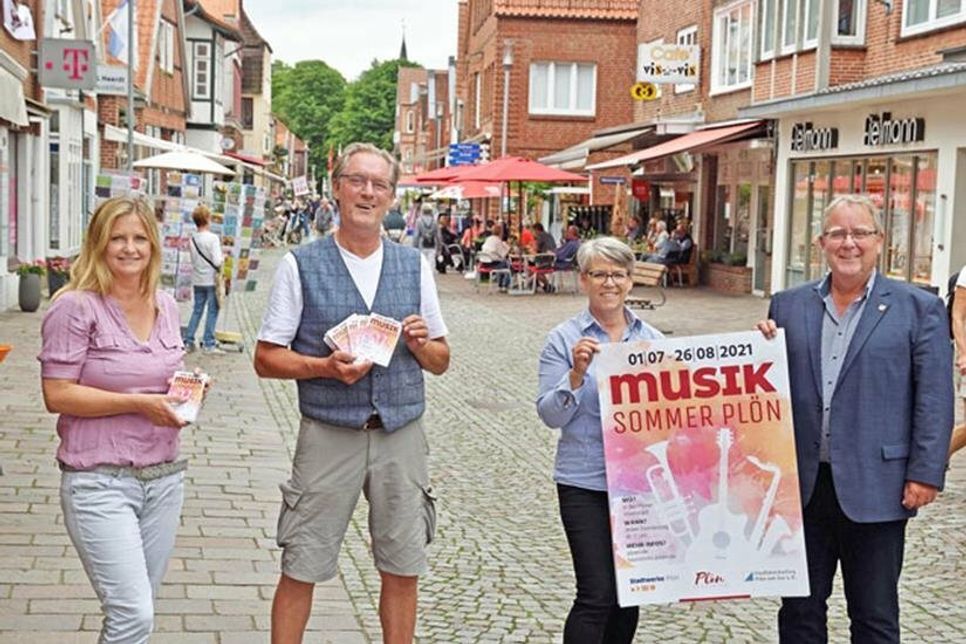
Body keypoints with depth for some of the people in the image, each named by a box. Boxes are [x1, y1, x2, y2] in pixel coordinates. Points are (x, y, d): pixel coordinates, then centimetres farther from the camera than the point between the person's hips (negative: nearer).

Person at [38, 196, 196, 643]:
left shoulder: (166, 306, 10)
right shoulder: (76, 306, -10)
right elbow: (56, 395, -14)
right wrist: (139, 404, -19)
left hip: (164, 477, 6)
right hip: (99, 481, -6)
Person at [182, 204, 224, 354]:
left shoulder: (192, 239, 3)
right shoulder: (213, 238, -14)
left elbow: (193, 259, 8)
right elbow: (217, 262, -18)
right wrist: (223, 258, 2)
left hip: (197, 281, 5)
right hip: (211, 280, -5)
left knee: (197, 310, 14)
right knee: (212, 311, 3)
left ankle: (188, 341, 15)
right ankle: (208, 344, 4)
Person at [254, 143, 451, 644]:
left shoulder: (414, 265, 9)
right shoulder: (301, 265, 0)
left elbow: (441, 361, 14)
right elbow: (266, 359, 0)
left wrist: (421, 345, -9)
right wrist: (326, 366, -16)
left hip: (401, 433, 3)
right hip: (329, 433, -3)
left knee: (403, 570, 9)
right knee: (301, 570, 2)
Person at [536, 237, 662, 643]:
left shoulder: (652, 339, 8)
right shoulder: (564, 339, -3)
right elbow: (550, 415, -6)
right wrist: (577, 374, -21)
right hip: (585, 483, -4)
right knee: (597, 594, -9)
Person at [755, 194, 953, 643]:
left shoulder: (918, 309, -1)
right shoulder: (788, 306, 8)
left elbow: (934, 399, -4)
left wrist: (925, 473, -10)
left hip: (875, 488, -3)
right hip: (803, 484, 3)